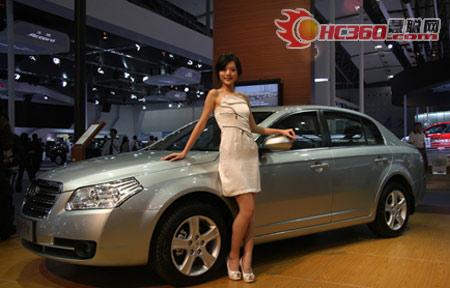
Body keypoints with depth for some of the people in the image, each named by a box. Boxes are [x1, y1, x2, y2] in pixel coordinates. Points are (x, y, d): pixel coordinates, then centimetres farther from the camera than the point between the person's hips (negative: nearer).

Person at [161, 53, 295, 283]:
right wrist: (185, 151, 0)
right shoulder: (214, 95, 6)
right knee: (247, 209, -11)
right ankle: (233, 257, 6)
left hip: (250, 152, 5)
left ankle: (247, 259, 6)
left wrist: (281, 131, 17)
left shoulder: (243, 98, 19)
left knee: (249, 211, 0)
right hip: (231, 153, -5)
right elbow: (201, 123, 3)